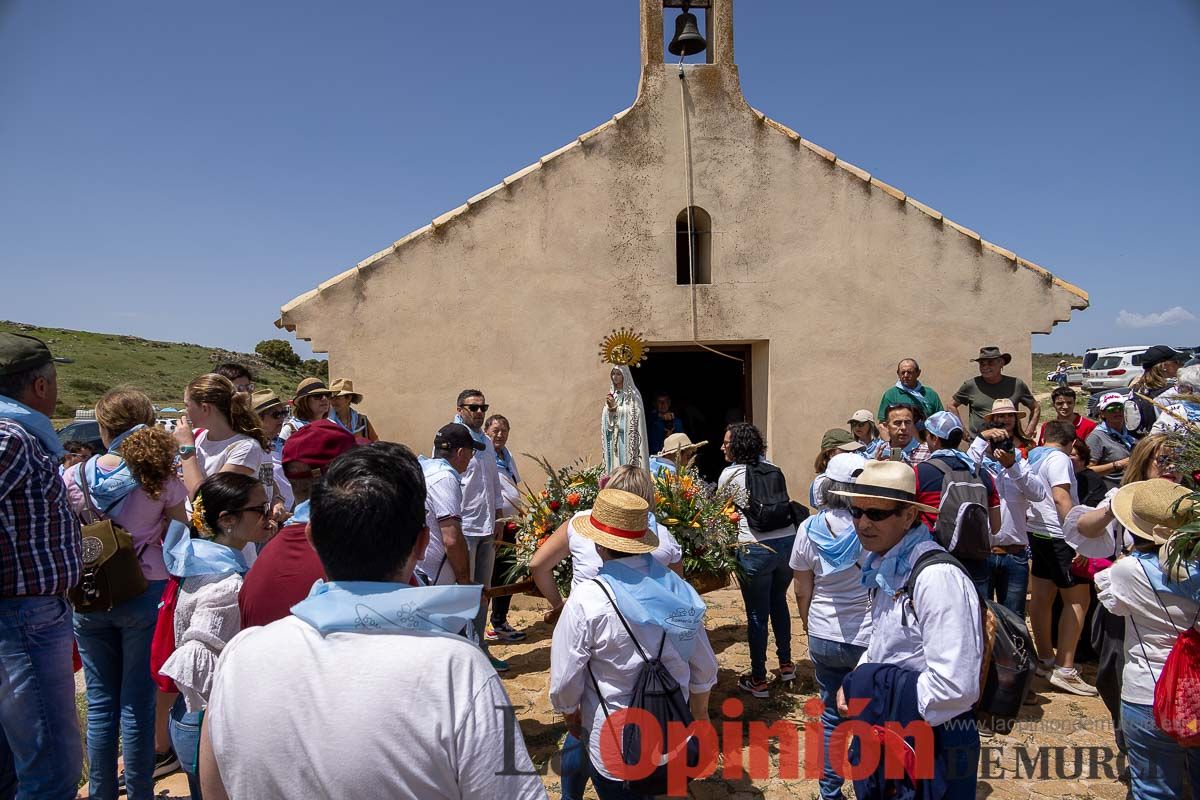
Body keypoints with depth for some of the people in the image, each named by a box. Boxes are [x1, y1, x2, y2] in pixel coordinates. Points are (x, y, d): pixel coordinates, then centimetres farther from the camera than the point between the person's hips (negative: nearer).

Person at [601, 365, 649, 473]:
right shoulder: (611, 395, 15)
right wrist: (609, 407, -6)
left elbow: (635, 416, -10)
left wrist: (615, 406, -9)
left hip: (627, 439, -5)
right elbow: (605, 418, 14)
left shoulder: (632, 395, -1)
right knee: (613, 464, 1)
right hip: (612, 439, 5)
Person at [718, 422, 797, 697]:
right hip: (788, 541, 5)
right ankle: (786, 665, 37)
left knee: (757, 615, 7)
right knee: (779, 602, 25)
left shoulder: (730, 474, -1)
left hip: (756, 549, -5)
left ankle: (759, 680, 19)